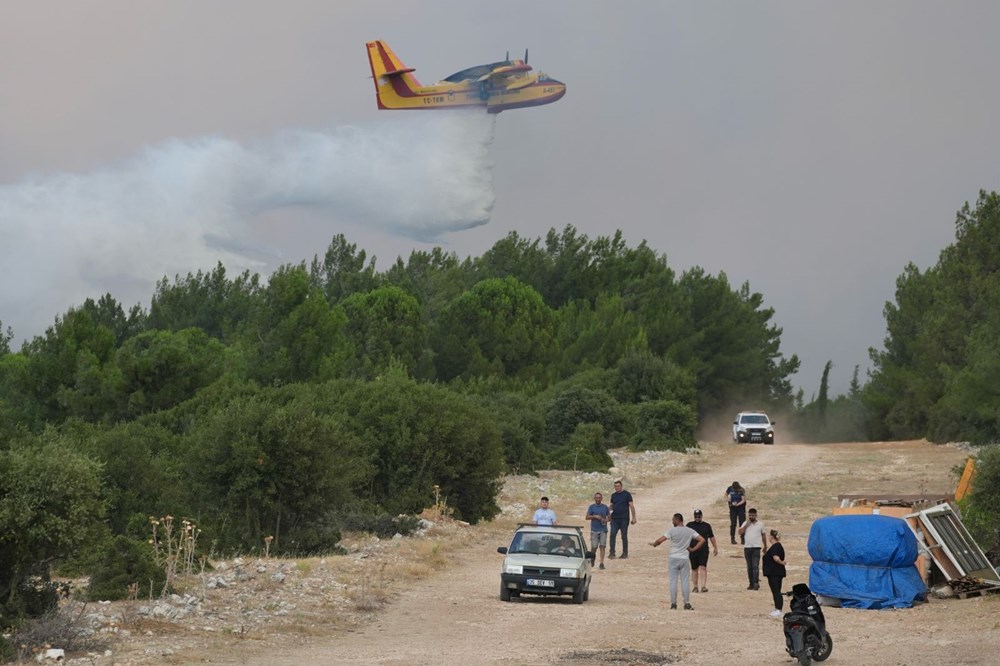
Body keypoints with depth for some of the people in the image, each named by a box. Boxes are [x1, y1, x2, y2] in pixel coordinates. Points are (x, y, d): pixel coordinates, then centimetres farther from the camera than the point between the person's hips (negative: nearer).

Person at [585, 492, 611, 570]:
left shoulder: (605, 507, 9)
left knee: (602, 546, -6)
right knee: (594, 547, -1)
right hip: (594, 530, -1)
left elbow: (609, 517, 12)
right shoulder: (591, 507, 3)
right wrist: (595, 516, -19)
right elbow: (587, 517, -4)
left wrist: (606, 520, -10)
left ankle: (601, 563, -7)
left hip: (603, 530, 1)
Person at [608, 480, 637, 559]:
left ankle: (625, 553, 11)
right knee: (612, 535, -7)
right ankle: (612, 553, -5)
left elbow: (631, 506, -4)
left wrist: (633, 517, -9)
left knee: (624, 536, 2)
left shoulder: (627, 494, -2)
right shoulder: (613, 495, 12)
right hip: (614, 519, 4)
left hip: (624, 519, -4)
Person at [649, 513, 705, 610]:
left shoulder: (672, 530, -8)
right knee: (685, 582, 6)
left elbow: (660, 540, -14)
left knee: (673, 582, 4)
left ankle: (673, 604, 4)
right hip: (685, 559, 2)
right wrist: (693, 549, 3)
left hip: (673, 559, -2)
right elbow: (702, 540, -2)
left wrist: (653, 544, 5)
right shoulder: (690, 531, 2)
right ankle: (687, 604, 5)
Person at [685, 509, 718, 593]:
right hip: (693, 550, 1)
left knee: (703, 567, -13)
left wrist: (715, 548, 18)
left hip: (704, 550, -1)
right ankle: (695, 586, 17)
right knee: (694, 569, 7)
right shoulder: (689, 525, 7)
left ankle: (704, 586, -17)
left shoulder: (706, 526, 8)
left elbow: (712, 537, 16)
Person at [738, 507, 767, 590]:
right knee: (749, 567, 6)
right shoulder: (745, 523, 8)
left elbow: (763, 535, 13)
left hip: (756, 547, -3)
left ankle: (756, 583, -18)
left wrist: (765, 546, 17)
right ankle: (751, 583, 11)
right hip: (747, 547, 3)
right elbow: (740, 532, -5)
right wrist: (747, 524, -10)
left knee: (755, 566, -14)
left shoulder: (760, 524, 4)